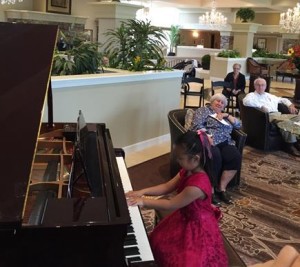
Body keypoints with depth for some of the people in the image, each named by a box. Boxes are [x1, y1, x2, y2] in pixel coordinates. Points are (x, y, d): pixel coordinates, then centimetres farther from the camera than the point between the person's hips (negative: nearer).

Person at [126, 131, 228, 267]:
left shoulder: (198, 185, -37)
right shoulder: (187, 171, -9)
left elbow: (171, 205, -31)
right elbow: (167, 187, -2)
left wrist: (144, 201, -25)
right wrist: (142, 192, -11)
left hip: (198, 227, -9)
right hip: (184, 217, 9)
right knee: (158, 242, 17)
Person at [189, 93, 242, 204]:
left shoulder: (224, 115, 29)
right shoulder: (204, 110, 11)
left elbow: (238, 125, 23)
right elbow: (196, 125, -5)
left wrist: (227, 115, 10)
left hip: (225, 143, 6)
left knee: (236, 157, -23)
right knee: (215, 157, -36)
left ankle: (221, 188, -15)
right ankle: (211, 189, -21)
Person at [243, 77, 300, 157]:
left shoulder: (270, 96, 31)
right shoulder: (252, 95, 10)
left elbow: (282, 99, 41)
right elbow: (246, 101, -14)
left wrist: (290, 105, 20)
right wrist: (261, 106, -14)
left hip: (278, 115, 7)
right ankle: (290, 144, -24)